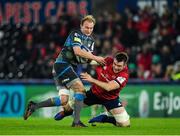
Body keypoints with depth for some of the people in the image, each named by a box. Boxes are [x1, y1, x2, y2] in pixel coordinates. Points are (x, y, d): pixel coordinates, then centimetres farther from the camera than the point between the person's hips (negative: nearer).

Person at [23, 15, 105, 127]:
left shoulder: (91, 40, 15)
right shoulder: (76, 34, -11)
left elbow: (89, 58, 12)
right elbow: (77, 51, -25)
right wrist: (95, 58, -23)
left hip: (70, 68, 9)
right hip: (62, 64, -9)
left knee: (63, 100, 1)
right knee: (80, 88, -18)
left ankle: (34, 106, 11)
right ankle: (76, 121, -18)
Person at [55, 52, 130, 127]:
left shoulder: (124, 75, -33)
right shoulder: (108, 61, -21)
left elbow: (108, 87, -42)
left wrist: (92, 80, -42)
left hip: (110, 98, -3)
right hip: (95, 93, 3)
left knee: (125, 124, -12)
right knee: (71, 106, 10)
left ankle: (104, 118, 16)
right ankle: (64, 112, 50)